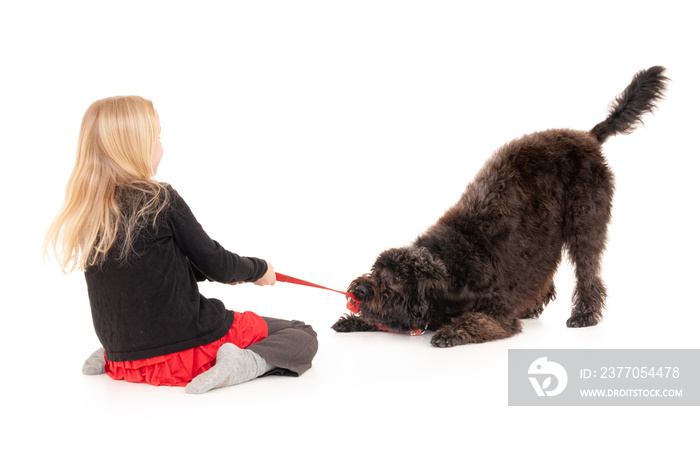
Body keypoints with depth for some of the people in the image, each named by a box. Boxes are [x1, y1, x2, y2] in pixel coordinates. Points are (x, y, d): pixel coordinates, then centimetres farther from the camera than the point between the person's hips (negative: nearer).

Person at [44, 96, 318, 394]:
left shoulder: (85, 214, 2)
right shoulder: (162, 200, -15)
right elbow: (216, 264, -7)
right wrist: (259, 269, 13)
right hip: (188, 350, -6)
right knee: (303, 337, 3)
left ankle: (110, 359, 16)